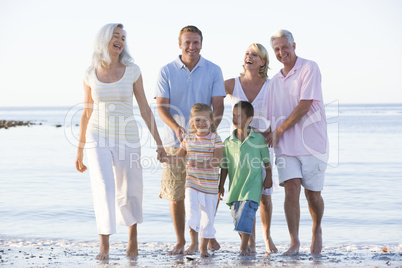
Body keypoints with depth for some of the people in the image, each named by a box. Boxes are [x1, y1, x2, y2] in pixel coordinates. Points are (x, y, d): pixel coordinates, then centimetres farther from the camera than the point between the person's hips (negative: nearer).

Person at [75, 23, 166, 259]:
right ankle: (104, 247, -10)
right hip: (98, 139, 0)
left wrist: (159, 143, -3)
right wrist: (80, 151, 10)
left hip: (127, 138, 0)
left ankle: (133, 234, 37)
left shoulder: (132, 71, -3)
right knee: (104, 189, -18)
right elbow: (87, 113, 8)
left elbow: (145, 109, 0)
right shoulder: (91, 74, 1)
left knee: (129, 194, 9)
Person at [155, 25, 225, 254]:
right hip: (175, 141, 0)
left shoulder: (213, 71, 3)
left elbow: (218, 106, -1)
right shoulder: (167, 72, 2)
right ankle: (181, 241, 15)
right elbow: (162, 107, -3)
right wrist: (176, 127, -22)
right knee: (176, 195, 2)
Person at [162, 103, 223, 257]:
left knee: (208, 215, 6)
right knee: (192, 210, -15)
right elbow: (178, 157, 11)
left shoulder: (215, 139, -5)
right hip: (192, 182, 2)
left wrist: (200, 164, -28)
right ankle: (194, 243, 1)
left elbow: (217, 161, -14)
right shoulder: (188, 139, 5)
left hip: (210, 185, -1)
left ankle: (204, 247, 21)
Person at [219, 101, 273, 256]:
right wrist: (221, 185, 8)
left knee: (247, 210, -16)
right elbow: (225, 166, 9)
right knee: (236, 213, 7)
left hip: (253, 183, -4)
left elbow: (266, 160, 7)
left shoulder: (258, 139, -2)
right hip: (235, 184, 4)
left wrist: (268, 178, 4)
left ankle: (243, 247, -16)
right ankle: (245, 244, 24)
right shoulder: (228, 142, 4)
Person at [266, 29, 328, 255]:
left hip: (311, 141, -4)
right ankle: (294, 241, -9)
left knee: (313, 194, 3)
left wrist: (279, 130, -11)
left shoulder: (309, 69, -5)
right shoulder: (275, 81, 15)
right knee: (291, 188, -12)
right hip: (286, 145, 4)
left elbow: (305, 105, -13)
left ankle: (317, 230, 30)